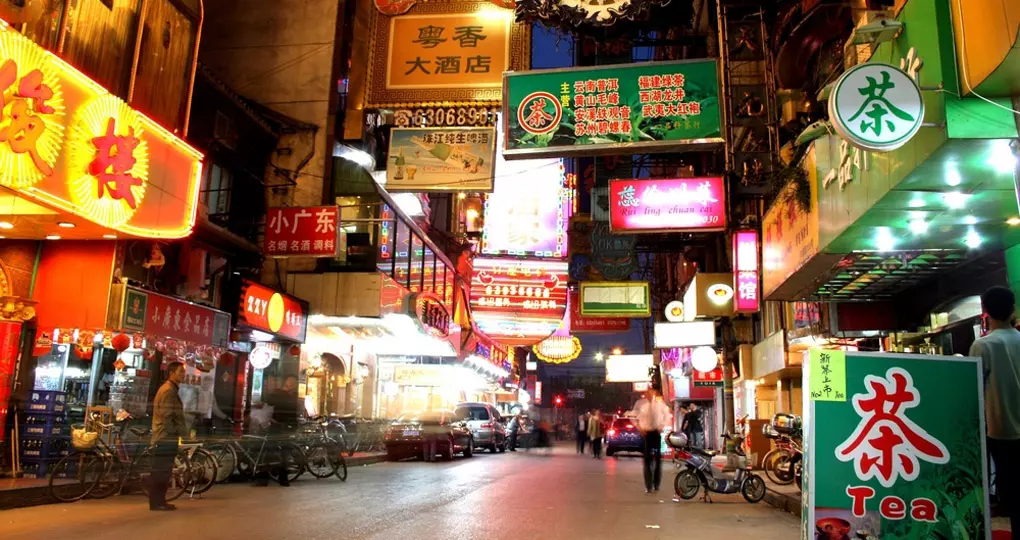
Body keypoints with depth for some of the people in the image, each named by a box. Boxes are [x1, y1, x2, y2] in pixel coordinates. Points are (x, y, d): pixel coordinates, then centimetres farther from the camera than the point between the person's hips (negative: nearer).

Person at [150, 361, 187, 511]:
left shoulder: (170, 389, 19)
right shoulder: (169, 390, -15)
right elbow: (166, 416, -21)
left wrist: (179, 432, 17)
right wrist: (175, 432, -14)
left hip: (165, 437, 11)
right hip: (165, 437, -11)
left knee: (163, 471, 12)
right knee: (160, 471, -7)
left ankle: (160, 501, 17)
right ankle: (156, 503, -4)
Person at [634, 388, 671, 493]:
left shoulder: (660, 404, -4)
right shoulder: (640, 403, -5)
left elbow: (667, 416, 11)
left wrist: (662, 426, -1)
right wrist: (639, 428, -3)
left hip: (657, 433, 1)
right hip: (645, 433, -1)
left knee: (658, 458, 7)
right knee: (647, 458, 1)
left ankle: (656, 484, 22)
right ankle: (648, 486, 7)